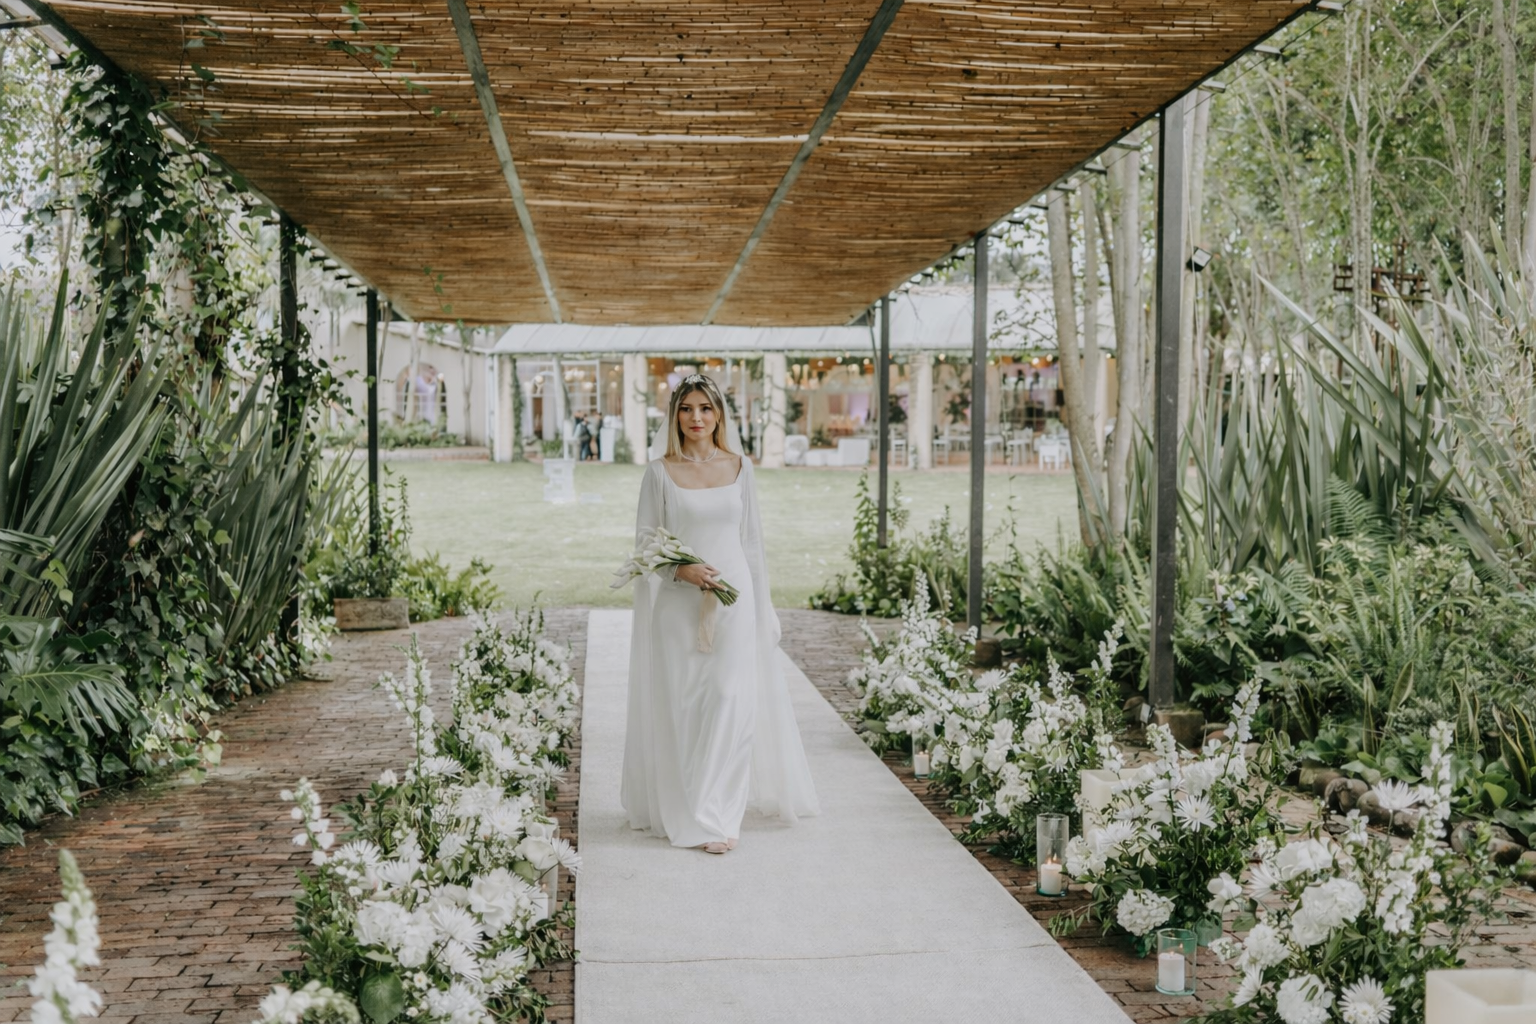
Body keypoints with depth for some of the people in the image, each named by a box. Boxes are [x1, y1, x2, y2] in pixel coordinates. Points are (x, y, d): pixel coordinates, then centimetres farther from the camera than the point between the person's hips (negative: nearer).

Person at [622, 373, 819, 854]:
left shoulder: (739, 467, 7)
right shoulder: (660, 471, 2)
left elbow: (751, 539, 10)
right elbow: (645, 541, 2)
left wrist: (761, 607, 9)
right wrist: (682, 571, -16)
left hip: (732, 598, 1)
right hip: (677, 604, -1)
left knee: (730, 702, -7)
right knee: (680, 705, 1)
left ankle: (718, 815, -1)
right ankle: (680, 810, 14)